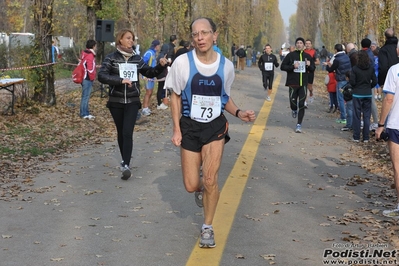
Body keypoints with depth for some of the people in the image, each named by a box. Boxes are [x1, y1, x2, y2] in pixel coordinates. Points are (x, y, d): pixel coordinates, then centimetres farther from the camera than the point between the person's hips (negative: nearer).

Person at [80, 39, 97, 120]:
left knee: (86, 96, 15)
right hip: (88, 79, -10)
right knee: (85, 96, -5)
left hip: (85, 78, 10)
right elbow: (90, 69, -22)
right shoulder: (90, 56, -17)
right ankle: (84, 114, -1)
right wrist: (92, 78, -10)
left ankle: (86, 113, 22)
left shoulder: (85, 54, 14)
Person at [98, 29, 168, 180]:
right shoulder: (111, 58, -4)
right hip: (116, 102, 0)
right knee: (121, 132, 11)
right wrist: (120, 80, -26)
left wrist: (161, 66, -4)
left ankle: (126, 165, -15)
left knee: (127, 133, -12)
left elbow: (150, 73, 14)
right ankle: (125, 160, 29)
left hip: (132, 102, 0)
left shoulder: (137, 59, 5)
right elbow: (101, 76, -16)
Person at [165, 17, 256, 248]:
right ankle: (201, 189, 42)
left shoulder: (226, 65, -6)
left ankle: (208, 227, 11)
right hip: (190, 127, 0)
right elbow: (176, 97, -1)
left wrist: (239, 113, -9)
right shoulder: (183, 62, -12)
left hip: (216, 126, 0)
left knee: (210, 179, -12)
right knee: (191, 186, 2)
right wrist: (177, 129, -6)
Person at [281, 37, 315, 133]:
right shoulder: (290, 55, 0)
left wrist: (309, 65, -9)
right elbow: (282, 66, -1)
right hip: (292, 84, -1)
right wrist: (292, 66, -16)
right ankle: (294, 110, 37)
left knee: (301, 105, -3)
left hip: (303, 84, 1)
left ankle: (299, 124, 4)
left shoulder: (307, 56, 8)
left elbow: (313, 68, 14)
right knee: (293, 103, -1)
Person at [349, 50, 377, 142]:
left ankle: (356, 137, 7)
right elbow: (374, 81, -1)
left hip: (357, 94, -2)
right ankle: (366, 137, 10)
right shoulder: (371, 68, -3)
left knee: (357, 116, 5)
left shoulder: (355, 69, -12)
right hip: (368, 94, 2)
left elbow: (352, 82, -12)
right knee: (367, 116, 8)